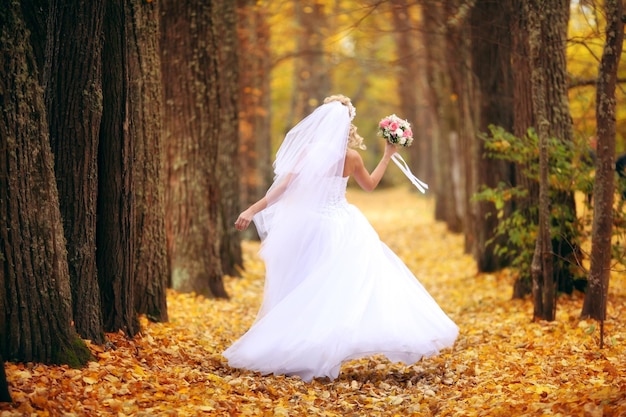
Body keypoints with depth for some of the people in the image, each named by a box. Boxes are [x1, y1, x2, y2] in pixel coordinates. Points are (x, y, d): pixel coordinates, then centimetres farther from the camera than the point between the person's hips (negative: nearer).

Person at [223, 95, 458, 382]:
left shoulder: (310, 153, -10)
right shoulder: (351, 157, -1)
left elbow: (283, 187, -16)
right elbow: (370, 185, 17)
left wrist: (252, 210, -15)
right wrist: (388, 154, 26)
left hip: (314, 228, -2)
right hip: (346, 227, 2)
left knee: (308, 294, 5)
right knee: (367, 281, 7)